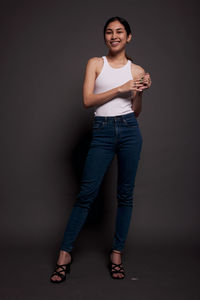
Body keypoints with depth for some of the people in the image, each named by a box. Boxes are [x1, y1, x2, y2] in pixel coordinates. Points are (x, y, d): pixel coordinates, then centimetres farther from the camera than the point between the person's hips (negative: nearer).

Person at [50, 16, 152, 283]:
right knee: (86, 193, -3)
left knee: (125, 194, 5)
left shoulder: (136, 70, 11)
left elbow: (136, 112, 12)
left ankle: (117, 254, 18)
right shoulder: (95, 64, 8)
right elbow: (87, 100, -5)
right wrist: (120, 89, -10)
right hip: (102, 132, -1)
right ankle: (65, 253, 8)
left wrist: (140, 91, -4)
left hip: (129, 130, 2)